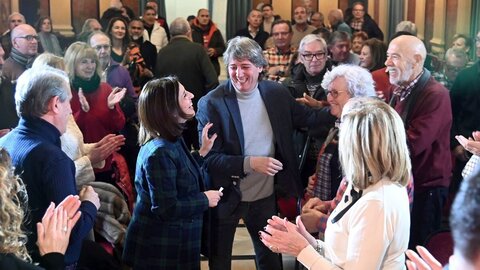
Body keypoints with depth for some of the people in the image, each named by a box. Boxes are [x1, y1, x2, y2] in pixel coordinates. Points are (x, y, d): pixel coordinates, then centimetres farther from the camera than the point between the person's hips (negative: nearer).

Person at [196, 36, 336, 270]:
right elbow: (208, 158, -19)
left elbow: (307, 117, 11)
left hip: (265, 195, 4)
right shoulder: (211, 103, -18)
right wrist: (250, 163, -29)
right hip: (226, 197, -3)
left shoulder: (276, 93, -5)